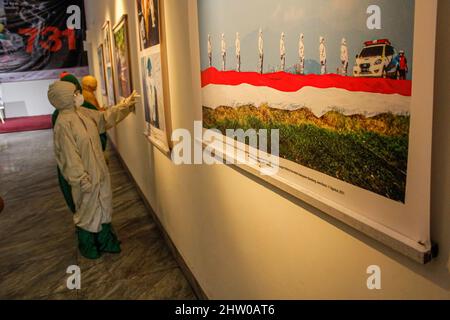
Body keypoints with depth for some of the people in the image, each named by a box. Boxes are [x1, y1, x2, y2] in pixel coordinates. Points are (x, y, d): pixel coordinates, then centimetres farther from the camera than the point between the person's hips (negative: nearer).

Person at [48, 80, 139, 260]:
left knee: (103, 206, 19)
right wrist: (82, 180, -19)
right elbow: (69, 157, -22)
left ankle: (105, 241, 38)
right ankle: (87, 246, 33)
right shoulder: (63, 124, -24)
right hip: (85, 176, -8)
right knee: (87, 211, 11)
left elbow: (105, 118, 15)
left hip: (99, 170, 8)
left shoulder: (83, 113, 1)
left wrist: (125, 105, 8)